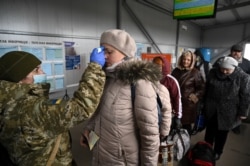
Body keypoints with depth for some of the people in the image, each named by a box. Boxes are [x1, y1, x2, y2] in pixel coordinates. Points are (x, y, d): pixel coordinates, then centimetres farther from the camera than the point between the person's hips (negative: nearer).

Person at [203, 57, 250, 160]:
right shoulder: (213, 72, -4)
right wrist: (204, 103, 10)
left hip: (227, 111, -2)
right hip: (211, 108, 3)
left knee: (222, 132, 14)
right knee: (210, 130, 18)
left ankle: (217, 152, 36)